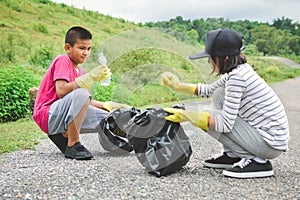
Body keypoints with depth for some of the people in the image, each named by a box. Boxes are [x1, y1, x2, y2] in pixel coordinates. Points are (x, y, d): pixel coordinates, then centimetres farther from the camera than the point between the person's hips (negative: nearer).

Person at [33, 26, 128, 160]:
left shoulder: (80, 72, 17)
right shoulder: (63, 60, -7)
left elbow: (83, 103, 15)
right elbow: (61, 91, -23)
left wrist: (106, 105, 5)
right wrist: (90, 77, -24)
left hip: (63, 117, 8)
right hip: (47, 116, -8)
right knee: (81, 93, -33)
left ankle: (63, 136, 8)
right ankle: (73, 145, -24)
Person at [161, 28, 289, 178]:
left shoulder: (237, 77, -21)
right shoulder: (241, 70, 7)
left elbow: (226, 124, -23)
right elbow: (209, 90, 24)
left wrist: (186, 116, -20)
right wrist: (178, 86, 15)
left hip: (271, 145, -9)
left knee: (208, 116, -9)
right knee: (219, 94, 11)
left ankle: (256, 161, -7)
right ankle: (232, 155, 14)